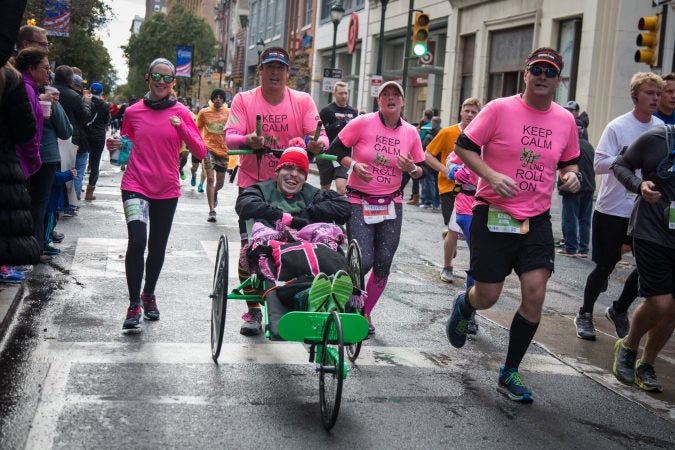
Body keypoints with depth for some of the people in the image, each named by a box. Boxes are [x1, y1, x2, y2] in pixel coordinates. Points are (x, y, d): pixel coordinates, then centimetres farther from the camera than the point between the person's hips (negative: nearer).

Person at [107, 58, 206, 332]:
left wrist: (181, 128, -20)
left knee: (157, 247, 12)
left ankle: (148, 295, 36)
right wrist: (116, 146, -4)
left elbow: (201, 152, -7)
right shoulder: (133, 112, 2)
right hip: (136, 186, -1)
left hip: (167, 189, 1)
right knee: (137, 241, -18)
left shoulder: (182, 113, -1)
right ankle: (134, 305, -8)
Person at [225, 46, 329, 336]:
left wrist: (317, 143, -33)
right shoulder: (243, 100, -4)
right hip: (253, 184, 0)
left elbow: (320, 136, -8)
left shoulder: (303, 101, -1)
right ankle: (253, 310, 15)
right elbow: (230, 137, -13)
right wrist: (249, 140, -36)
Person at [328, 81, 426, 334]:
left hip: (392, 205, 4)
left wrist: (412, 169, -13)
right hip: (359, 202, -4)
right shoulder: (362, 123, -8)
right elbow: (335, 150, -3)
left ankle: (366, 313, 24)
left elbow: (420, 172, 9)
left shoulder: (411, 133, 2)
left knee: (383, 265, 4)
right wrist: (353, 165, -20)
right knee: (363, 261, -12)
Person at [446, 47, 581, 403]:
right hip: (494, 214, -3)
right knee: (487, 297, 1)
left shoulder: (565, 120, 6)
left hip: (537, 220, 4)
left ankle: (510, 373, 11)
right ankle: (463, 306, 42)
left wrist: (571, 176, -2)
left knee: (534, 295, -6)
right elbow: (463, 146, -6)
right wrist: (491, 175, -20)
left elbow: (569, 161, 21)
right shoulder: (500, 109, -8)